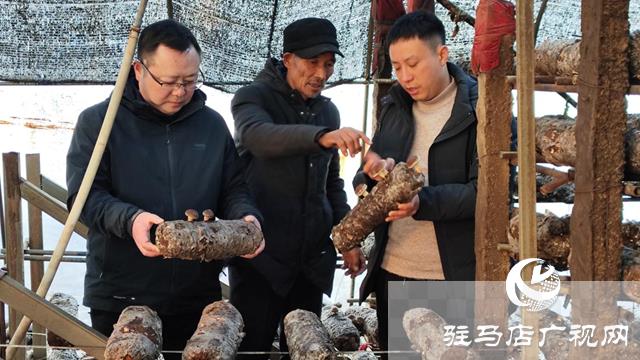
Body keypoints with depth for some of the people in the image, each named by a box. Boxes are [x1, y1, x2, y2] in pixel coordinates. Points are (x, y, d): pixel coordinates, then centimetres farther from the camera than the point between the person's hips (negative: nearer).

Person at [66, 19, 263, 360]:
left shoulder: (212, 124, 7)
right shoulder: (98, 122, -3)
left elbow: (233, 189, 11)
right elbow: (83, 194, -9)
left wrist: (246, 217, -11)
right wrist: (129, 219, -27)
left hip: (198, 296, 3)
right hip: (119, 299, -2)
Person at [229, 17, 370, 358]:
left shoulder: (328, 111, 12)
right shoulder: (253, 97, -5)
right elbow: (258, 136, -29)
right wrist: (322, 136, -44)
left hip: (313, 256, 5)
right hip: (261, 254, -5)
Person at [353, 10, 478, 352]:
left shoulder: (481, 109, -9)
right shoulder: (394, 107, 9)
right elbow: (364, 181, 11)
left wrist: (422, 201, -31)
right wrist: (376, 173, -13)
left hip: (455, 274, -5)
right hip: (392, 270, 5)